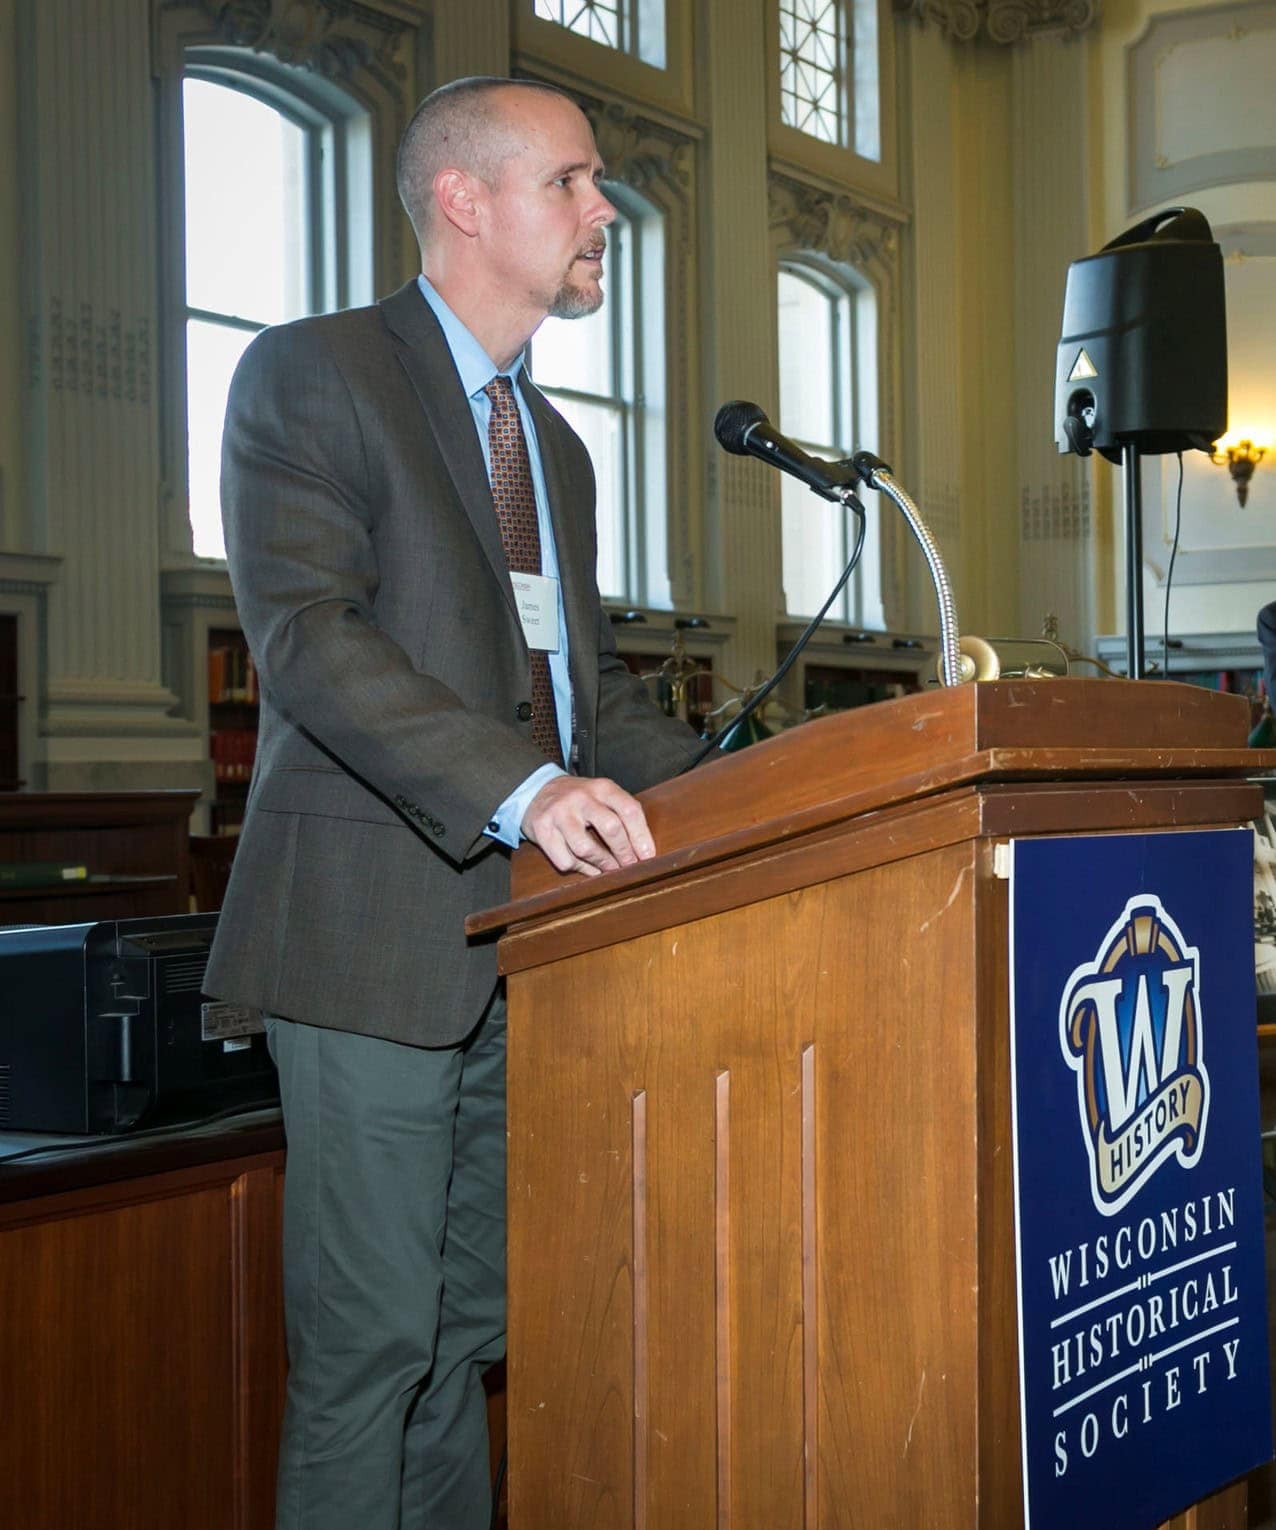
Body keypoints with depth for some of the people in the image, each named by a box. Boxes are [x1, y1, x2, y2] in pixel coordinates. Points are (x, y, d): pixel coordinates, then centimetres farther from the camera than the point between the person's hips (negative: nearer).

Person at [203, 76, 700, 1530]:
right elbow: (305, 634, -17)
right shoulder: (309, 376, -4)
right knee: (367, 1339, -4)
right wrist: (521, 786, -30)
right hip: (377, 930, -7)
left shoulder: (554, 445, 21)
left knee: (470, 1331, 12)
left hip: (527, 934, 8)